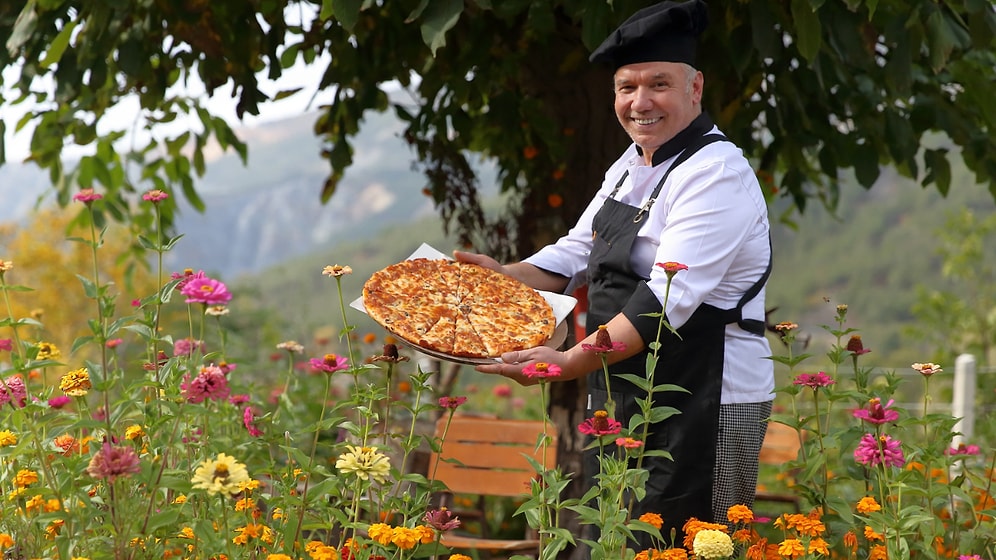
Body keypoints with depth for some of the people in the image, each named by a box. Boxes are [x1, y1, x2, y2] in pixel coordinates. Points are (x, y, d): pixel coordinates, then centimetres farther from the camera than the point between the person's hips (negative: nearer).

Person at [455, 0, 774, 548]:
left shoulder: (716, 175, -17)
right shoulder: (631, 165, 11)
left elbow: (667, 300, -26)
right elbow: (578, 253, 21)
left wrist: (571, 362, -31)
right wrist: (504, 275, 5)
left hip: (704, 410, -9)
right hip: (623, 400, 9)